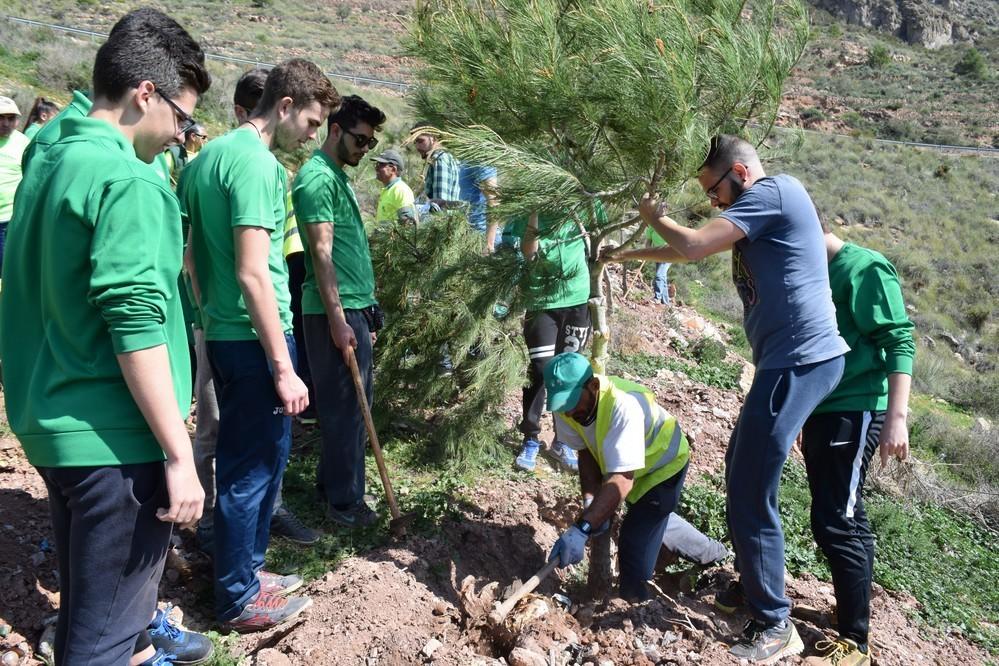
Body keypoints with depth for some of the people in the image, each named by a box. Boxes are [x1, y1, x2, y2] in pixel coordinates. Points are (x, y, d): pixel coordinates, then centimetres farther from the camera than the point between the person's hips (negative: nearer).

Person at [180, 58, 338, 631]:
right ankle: (239, 598, 19)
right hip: (255, 338, -9)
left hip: (220, 333, 10)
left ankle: (244, 570, 34)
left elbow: (191, 254, 17)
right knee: (254, 466, 3)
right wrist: (283, 367, -22)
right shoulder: (258, 163, -17)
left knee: (242, 460, 19)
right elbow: (253, 273, -23)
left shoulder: (209, 156, 12)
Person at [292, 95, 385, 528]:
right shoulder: (317, 177, -12)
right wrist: (337, 318, -21)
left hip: (356, 308, 10)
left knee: (354, 402, 16)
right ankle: (344, 501, 11)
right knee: (345, 406, -1)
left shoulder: (339, 176, 18)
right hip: (337, 312, -10)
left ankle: (331, 482, 29)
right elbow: (322, 252, -18)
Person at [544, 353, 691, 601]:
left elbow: (622, 481, -47)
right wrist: (590, 501, -24)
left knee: (636, 546, -15)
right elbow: (586, 452, -10)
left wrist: (581, 529, -53)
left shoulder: (624, 406, -43)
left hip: (663, 464, -7)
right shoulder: (566, 406, -23)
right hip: (620, 463, 7)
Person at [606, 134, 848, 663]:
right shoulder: (761, 208, 20)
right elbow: (697, 250, 31)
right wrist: (633, 255, 30)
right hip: (790, 361, 11)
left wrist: (653, 217, 2)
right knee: (741, 472, 19)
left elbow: (692, 247, -17)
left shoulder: (772, 191, -10)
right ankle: (753, 581, 33)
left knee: (750, 491, -7)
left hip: (799, 361, -11)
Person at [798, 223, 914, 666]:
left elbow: (899, 343, -16)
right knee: (845, 519, 16)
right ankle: (852, 612, 30)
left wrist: (896, 418, -23)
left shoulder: (863, 268, -11)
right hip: (822, 411, 9)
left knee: (835, 522, -7)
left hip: (855, 412, -9)